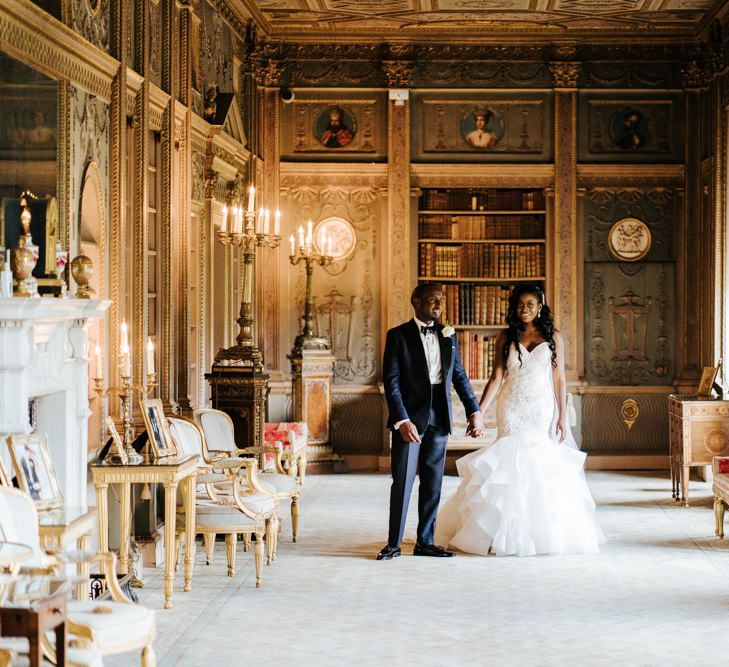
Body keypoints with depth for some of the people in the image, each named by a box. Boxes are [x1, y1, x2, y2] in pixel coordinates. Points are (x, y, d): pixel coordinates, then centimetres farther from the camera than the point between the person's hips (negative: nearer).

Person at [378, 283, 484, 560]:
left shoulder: (448, 335, 11)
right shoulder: (398, 335, -4)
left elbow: (460, 376, 13)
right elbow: (391, 381, -9)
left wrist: (474, 411, 4)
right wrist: (401, 420, -18)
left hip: (439, 418, 5)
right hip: (410, 418, -4)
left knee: (433, 483, 8)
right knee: (402, 482, -2)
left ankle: (425, 541, 17)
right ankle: (393, 544, 6)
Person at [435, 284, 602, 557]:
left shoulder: (553, 338, 4)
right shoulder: (506, 338, 4)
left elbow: (559, 379, 2)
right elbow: (496, 378, -1)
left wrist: (562, 417, -3)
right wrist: (478, 411, -11)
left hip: (542, 411, 0)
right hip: (512, 412, 0)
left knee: (543, 470, -2)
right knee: (510, 469, -2)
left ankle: (546, 533, 8)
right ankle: (510, 533, 4)